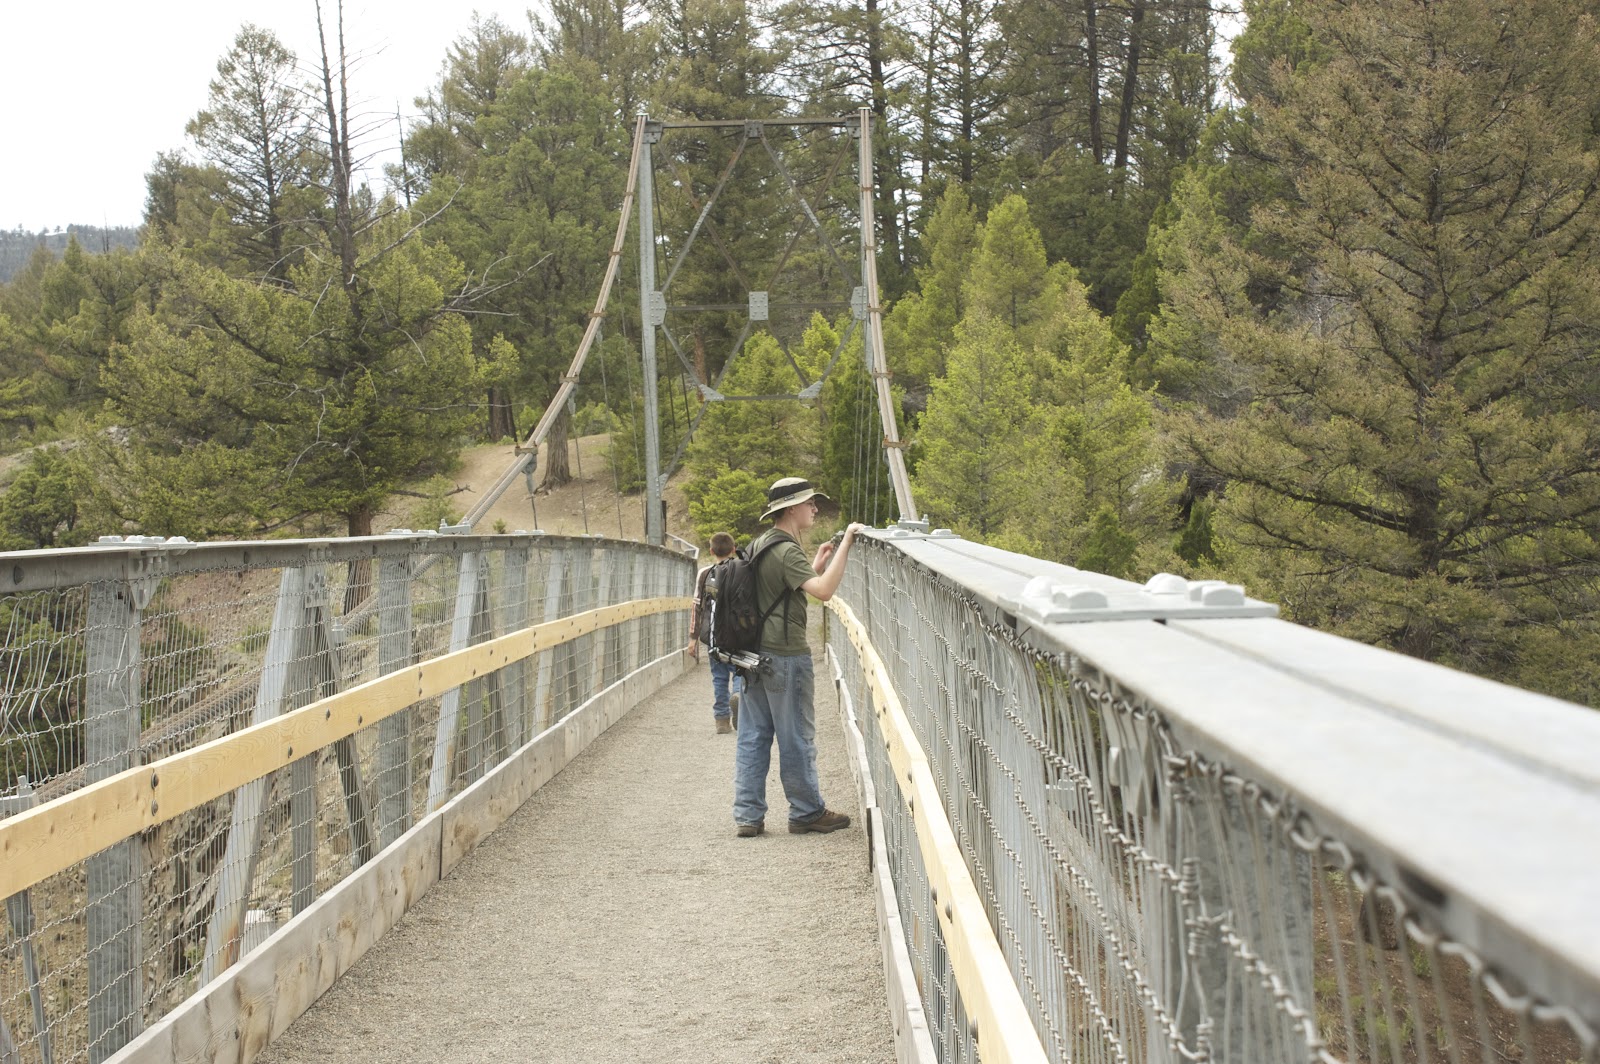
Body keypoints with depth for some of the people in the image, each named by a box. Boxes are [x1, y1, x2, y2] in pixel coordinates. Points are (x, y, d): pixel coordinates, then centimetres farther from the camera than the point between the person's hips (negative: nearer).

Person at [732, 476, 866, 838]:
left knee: (753, 735, 8)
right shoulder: (787, 551, -16)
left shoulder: (759, 544, 13)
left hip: (755, 652, 9)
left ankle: (747, 815, 8)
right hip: (785, 655, -9)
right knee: (796, 736, 2)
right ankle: (806, 812, 11)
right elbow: (824, 591, -29)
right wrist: (845, 545, -26)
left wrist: (816, 566, 18)